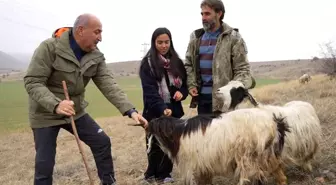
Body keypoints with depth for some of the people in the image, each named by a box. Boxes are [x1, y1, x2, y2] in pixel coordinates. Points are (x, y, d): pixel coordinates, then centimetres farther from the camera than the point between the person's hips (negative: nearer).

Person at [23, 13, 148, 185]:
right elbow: (32, 82, -24)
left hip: (75, 111, 5)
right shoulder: (49, 47, -21)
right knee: (44, 164, -1)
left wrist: (130, 110, -25)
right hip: (46, 114, -5)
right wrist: (55, 104, -41)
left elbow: (108, 85, -13)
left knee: (102, 142, 5)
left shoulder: (96, 56, -6)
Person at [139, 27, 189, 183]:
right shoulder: (147, 63, -6)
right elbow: (149, 90, -16)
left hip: (174, 110, 4)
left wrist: (182, 92, -8)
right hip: (155, 112, -4)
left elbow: (185, 83, 15)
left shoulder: (176, 62, 8)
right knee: (157, 145, 3)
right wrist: (162, 108, -29)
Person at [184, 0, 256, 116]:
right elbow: (188, 64, 15)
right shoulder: (196, 37, 9)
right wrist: (191, 85, 0)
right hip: (202, 95, 5)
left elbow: (242, 68, -7)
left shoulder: (233, 37, -4)